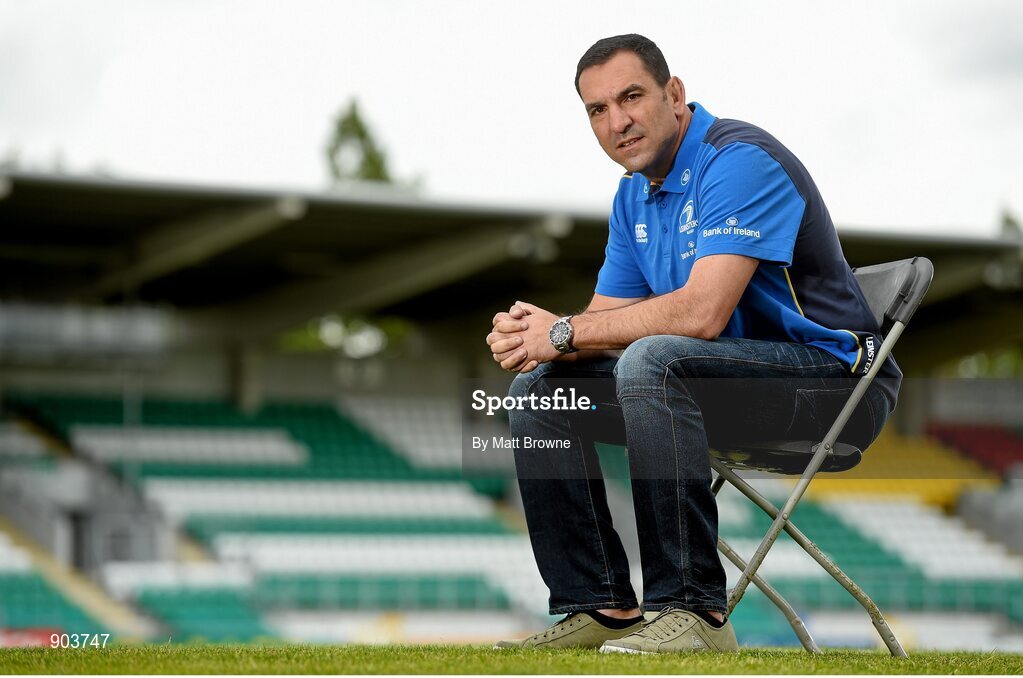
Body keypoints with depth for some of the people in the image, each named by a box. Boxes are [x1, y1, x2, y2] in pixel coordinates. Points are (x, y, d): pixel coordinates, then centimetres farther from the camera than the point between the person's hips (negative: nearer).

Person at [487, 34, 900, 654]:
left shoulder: (741, 160, -18)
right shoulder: (635, 195, 11)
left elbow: (702, 312, -29)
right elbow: (608, 316, 10)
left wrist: (565, 333, -21)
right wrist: (532, 338, -13)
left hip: (831, 376, -9)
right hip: (741, 378, 9)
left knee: (652, 362, -35)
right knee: (539, 388, 1)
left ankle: (691, 612, -31)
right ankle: (601, 607, 0)